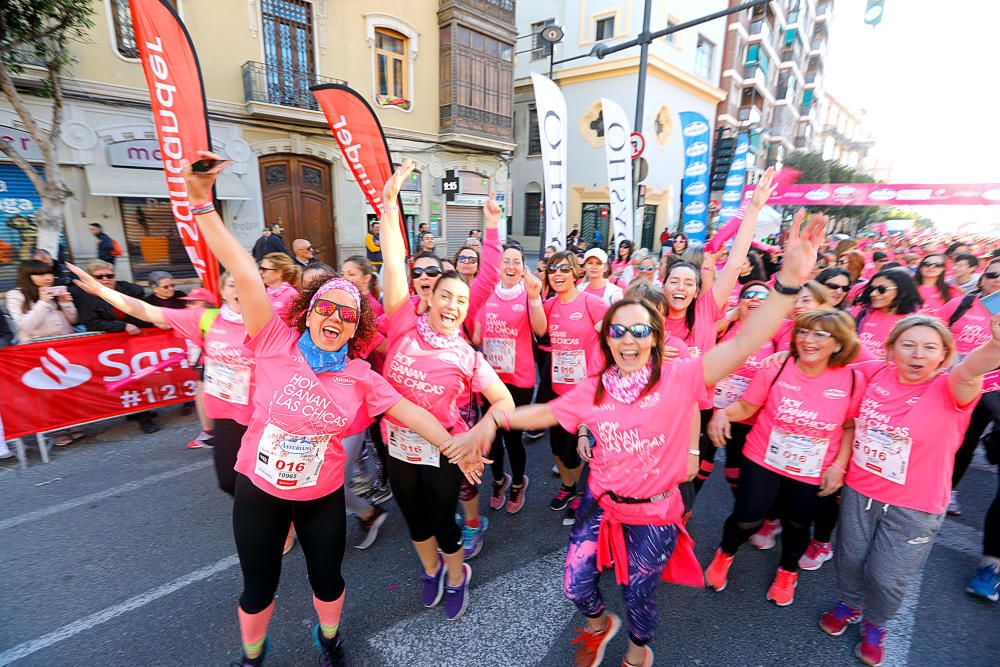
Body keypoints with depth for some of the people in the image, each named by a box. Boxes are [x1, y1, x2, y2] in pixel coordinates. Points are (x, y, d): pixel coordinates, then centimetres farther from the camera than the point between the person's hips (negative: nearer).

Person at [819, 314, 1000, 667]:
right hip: (858, 492, 3)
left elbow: (970, 372, -43)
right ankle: (850, 603, 51)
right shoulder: (876, 373, -8)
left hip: (914, 508, -2)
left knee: (886, 577, 13)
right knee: (849, 559, 20)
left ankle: (875, 625, 45)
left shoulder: (950, 390, -19)